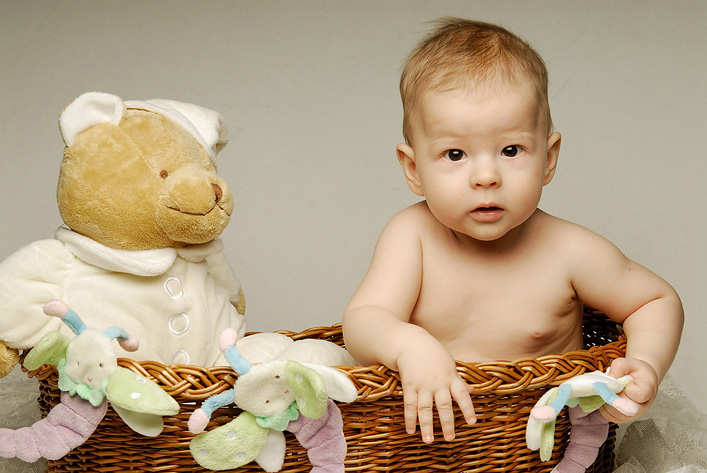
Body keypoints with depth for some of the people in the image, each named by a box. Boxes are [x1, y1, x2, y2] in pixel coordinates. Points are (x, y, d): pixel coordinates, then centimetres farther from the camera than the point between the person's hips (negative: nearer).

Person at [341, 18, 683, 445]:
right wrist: (408, 345, -43)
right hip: (425, 425, 2)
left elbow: (658, 301, 2)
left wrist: (646, 365, -19)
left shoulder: (569, 252, -12)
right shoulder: (411, 236, -10)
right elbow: (362, 322, -20)